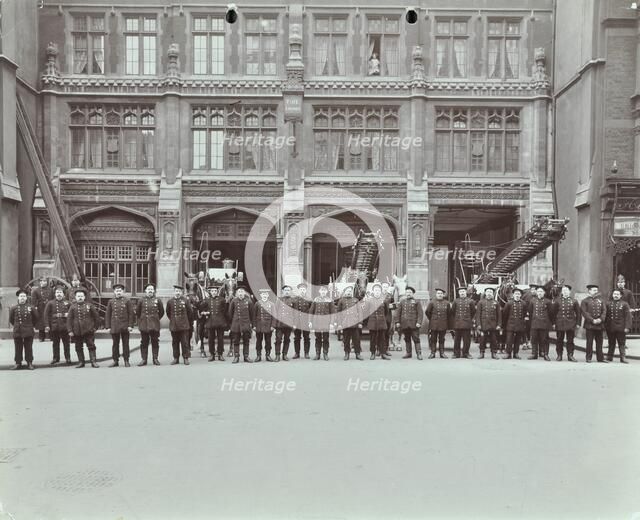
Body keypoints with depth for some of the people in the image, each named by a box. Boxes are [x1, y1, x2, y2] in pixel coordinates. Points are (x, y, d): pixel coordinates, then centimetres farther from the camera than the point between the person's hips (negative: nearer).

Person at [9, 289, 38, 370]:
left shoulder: (31, 307, 0)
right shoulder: (14, 308, 1)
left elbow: (36, 318, 12)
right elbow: (11, 319, 14)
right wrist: (16, 326, 13)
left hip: (28, 332, -1)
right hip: (17, 332, 1)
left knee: (28, 348, 4)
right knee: (18, 348, 6)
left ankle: (29, 363, 12)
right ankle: (18, 363, 15)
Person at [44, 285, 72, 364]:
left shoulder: (67, 303, 5)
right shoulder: (50, 303, 4)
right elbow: (46, 315, 0)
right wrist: (47, 325, -6)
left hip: (65, 327, 0)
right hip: (54, 327, 0)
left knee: (66, 343, 3)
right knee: (55, 343, 9)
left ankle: (68, 358, 12)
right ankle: (56, 358, 19)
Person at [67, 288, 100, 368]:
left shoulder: (89, 305, 3)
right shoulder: (73, 307, 3)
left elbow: (96, 316, 9)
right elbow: (69, 319, 1)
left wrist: (95, 327, 8)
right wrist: (70, 331, -5)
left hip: (89, 331, -1)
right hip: (77, 332, 1)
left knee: (91, 346, -1)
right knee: (79, 348, 8)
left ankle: (94, 361, 2)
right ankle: (81, 362, 17)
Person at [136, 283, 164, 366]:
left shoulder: (157, 300, 4)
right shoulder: (141, 300, 3)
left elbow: (161, 312, 13)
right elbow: (137, 312, 12)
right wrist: (141, 320, 12)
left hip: (154, 325, 0)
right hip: (144, 325, 0)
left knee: (155, 342, 4)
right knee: (144, 342, 4)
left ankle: (155, 358, 12)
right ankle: (144, 359, 10)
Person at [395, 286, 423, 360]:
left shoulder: (416, 302, 3)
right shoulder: (402, 302, 13)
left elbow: (420, 313, -3)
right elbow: (398, 313, 13)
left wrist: (419, 322, -12)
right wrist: (397, 322, 5)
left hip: (414, 325, -3)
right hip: (404, 324, 4)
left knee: (416, 339, -5)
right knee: (407, 339, 9)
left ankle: (419, 353, -3)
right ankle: (408, 353, 17)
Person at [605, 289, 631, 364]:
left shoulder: (624, 304, 1)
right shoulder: (608, 304, 8)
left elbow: (628, 316, -4)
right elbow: (606, 315, 10)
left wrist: (627, 327, -11)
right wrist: (605, 326, 6)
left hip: (620, 328, -2)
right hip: (610, 328, 2)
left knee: (622, 343, 2)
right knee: (611, 343, 11)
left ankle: (623, 357, 5)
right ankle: (609, 356, 19)